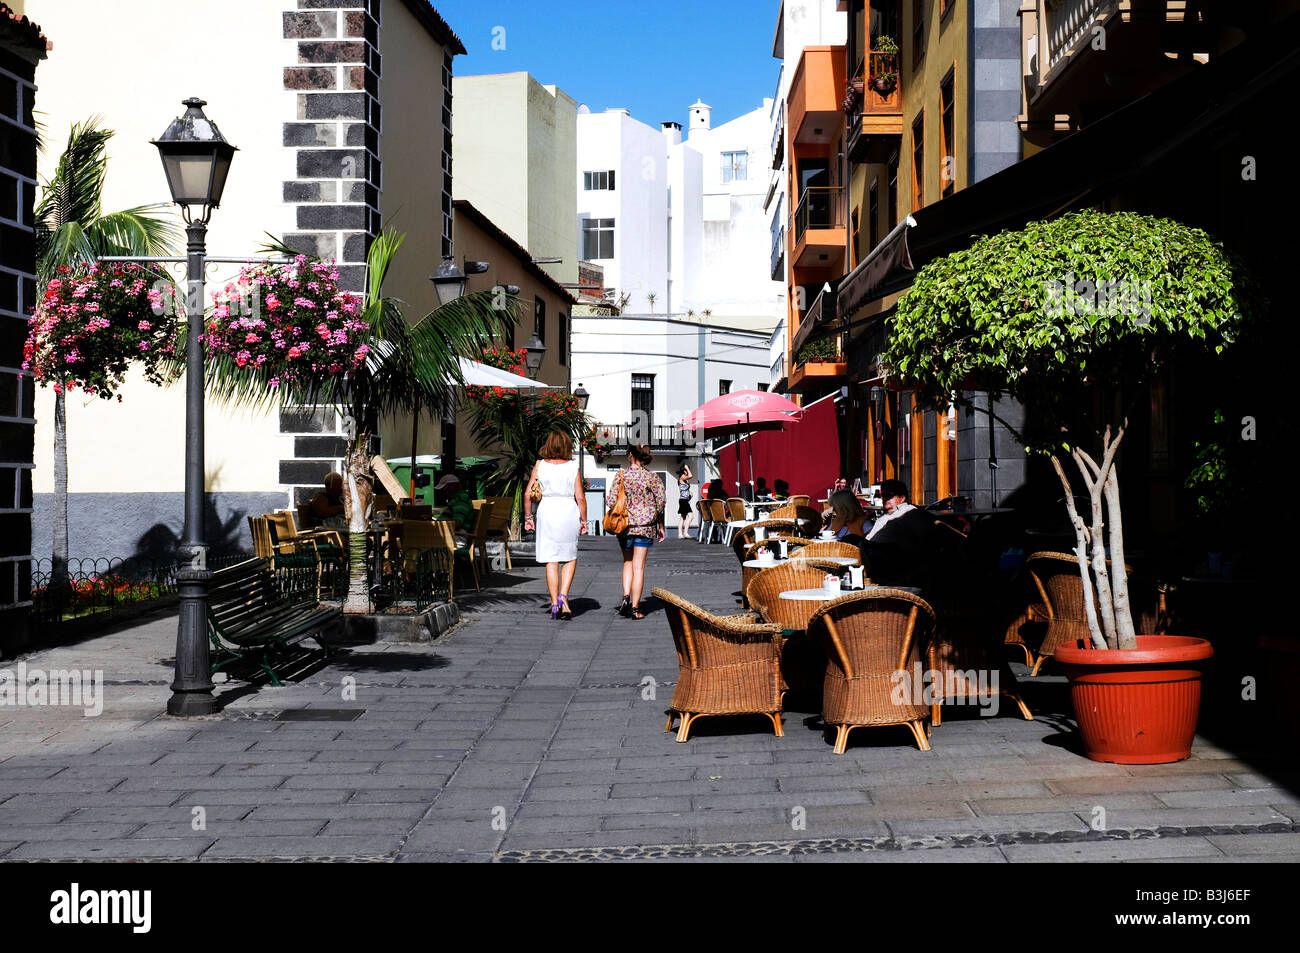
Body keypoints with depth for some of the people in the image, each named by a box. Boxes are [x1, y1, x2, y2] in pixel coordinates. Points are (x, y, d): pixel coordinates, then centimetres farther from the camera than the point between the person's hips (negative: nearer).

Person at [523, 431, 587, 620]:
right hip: (568, 512, -1)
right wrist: (583, 521, 7)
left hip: (546, 513, 1)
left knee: (551, 561, 7)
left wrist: (528, 517, 13)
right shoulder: (572, 467, -3)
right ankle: (563, 595, -2)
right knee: (570, 558, 16)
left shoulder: (540, 465, 1)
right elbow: (580, 498, -4)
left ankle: (554, 604, 4)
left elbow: (527, 494, 1)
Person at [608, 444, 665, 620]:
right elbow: (660, 504, -2)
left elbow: (611, 501, -5)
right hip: (645, 526, -1)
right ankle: (635, 608, 3)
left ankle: (626, 597, -2)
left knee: (628, 562, 18)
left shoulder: (621, 475, -4)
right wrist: (661, 526, 10)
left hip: (624, 525, 1)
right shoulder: (652, 477, -4)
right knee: (638, 566, 3)